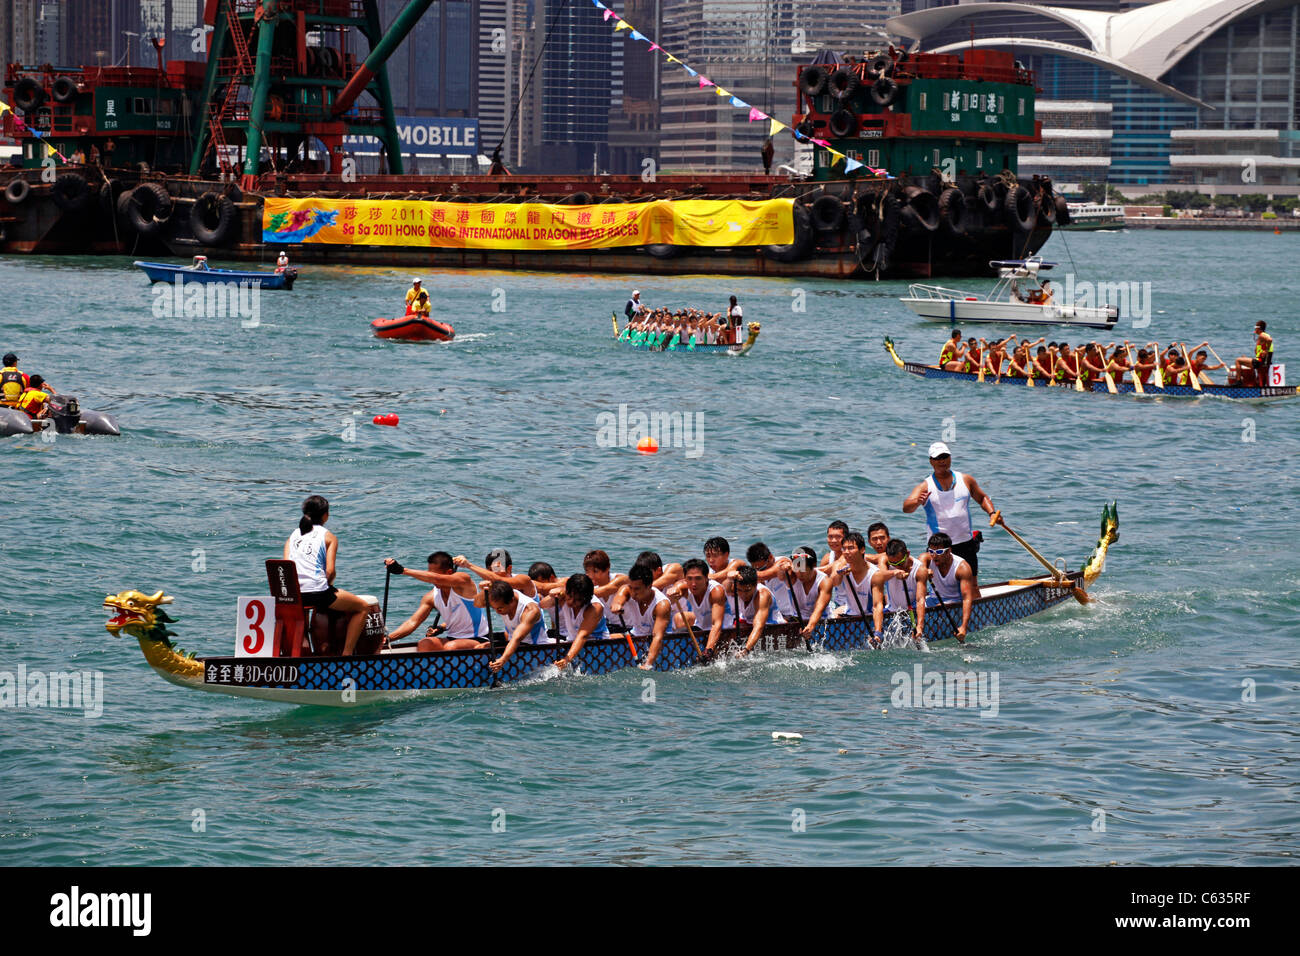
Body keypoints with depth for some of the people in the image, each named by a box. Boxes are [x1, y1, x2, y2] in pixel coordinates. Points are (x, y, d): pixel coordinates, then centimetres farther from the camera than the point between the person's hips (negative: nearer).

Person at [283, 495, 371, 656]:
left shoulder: (293, 536, 17)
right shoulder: (328, 536, 5)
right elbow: (330, 571, -7)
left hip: (293, 597, 6)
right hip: (318, 592, -6)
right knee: (361, 607, 14)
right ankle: (347, 653, 6)